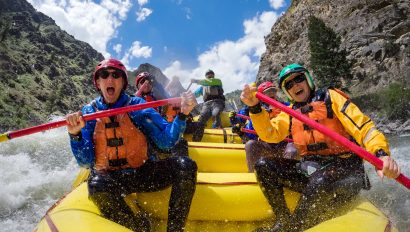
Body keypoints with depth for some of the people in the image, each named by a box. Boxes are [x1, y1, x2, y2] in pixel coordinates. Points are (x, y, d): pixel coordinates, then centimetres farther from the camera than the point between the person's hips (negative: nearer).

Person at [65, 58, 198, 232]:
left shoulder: (137, 105, 0)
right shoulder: (88, 112, 2)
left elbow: (166, 140, -10)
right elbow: (86, 162, -4)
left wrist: (182, 114, -25)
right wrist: (75, 135, -21)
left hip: (142, 173, 1)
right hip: (109, 177, 0)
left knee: (185, 166, -23)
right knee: (97, 186, -36)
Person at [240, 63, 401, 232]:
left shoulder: (330, 97, -1)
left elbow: (363, 126, -11)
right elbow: (270, 133, -2)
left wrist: (381, 154, -30)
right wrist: (254, 107, -18)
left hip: (344, 172, -5)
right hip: (309, 170, 5)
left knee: (319, 181, -38)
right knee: (263, 165, -11)